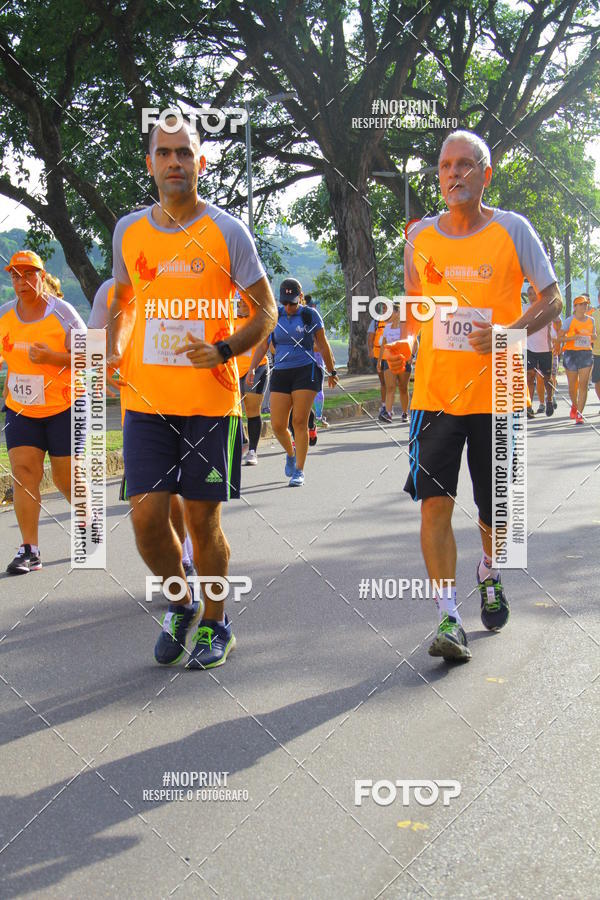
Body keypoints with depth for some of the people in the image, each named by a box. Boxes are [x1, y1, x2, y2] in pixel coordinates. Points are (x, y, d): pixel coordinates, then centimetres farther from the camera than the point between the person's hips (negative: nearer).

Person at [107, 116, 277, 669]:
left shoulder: (226, 231, -1)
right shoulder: (128, 231, 9)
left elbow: (266, 310, 2)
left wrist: (223, 351, -15)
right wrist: (112, 353, 5)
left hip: (211, 401, -2)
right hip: (146, 400, 3)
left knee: (204, 520, 3)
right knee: (146, 515, -5)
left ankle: (215, 624, 25)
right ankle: (181, 603, 23)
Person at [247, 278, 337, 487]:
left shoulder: (310, 315, 1)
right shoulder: (273, 316, 7)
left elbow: (323, 345, 9)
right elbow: (262, 345, 8)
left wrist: (332, 372, 15)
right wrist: (252, 369, -5)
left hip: (306, 372, -3)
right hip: (281, 374, 3)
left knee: (299, 421, -9)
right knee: (277, 425, -3)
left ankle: (299, 471, 0)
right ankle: (290, 453, 29)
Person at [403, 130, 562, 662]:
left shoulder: (513, 229, -2)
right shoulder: (420, 236, 6)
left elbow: (552, 298, 0)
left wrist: (510, 332, -17)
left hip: (496, 393, -1)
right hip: (435, 392, 1)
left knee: (494, 510, 10)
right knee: (435, 502, -11)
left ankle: (489, 575, 41)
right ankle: (449, 618, -7)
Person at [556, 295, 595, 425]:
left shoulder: (591, 320, 10)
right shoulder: (569, 321, -2)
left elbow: (594, 336, 23)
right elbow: (560, 337, -4)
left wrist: (592, 338, -1)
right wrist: (573, 337, -19)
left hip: (586, 353, 2)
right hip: (571, 353, -2)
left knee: (583, 385, -9)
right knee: (572, 385, 7)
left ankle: (579, 414, -8)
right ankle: (574, 405, 37)